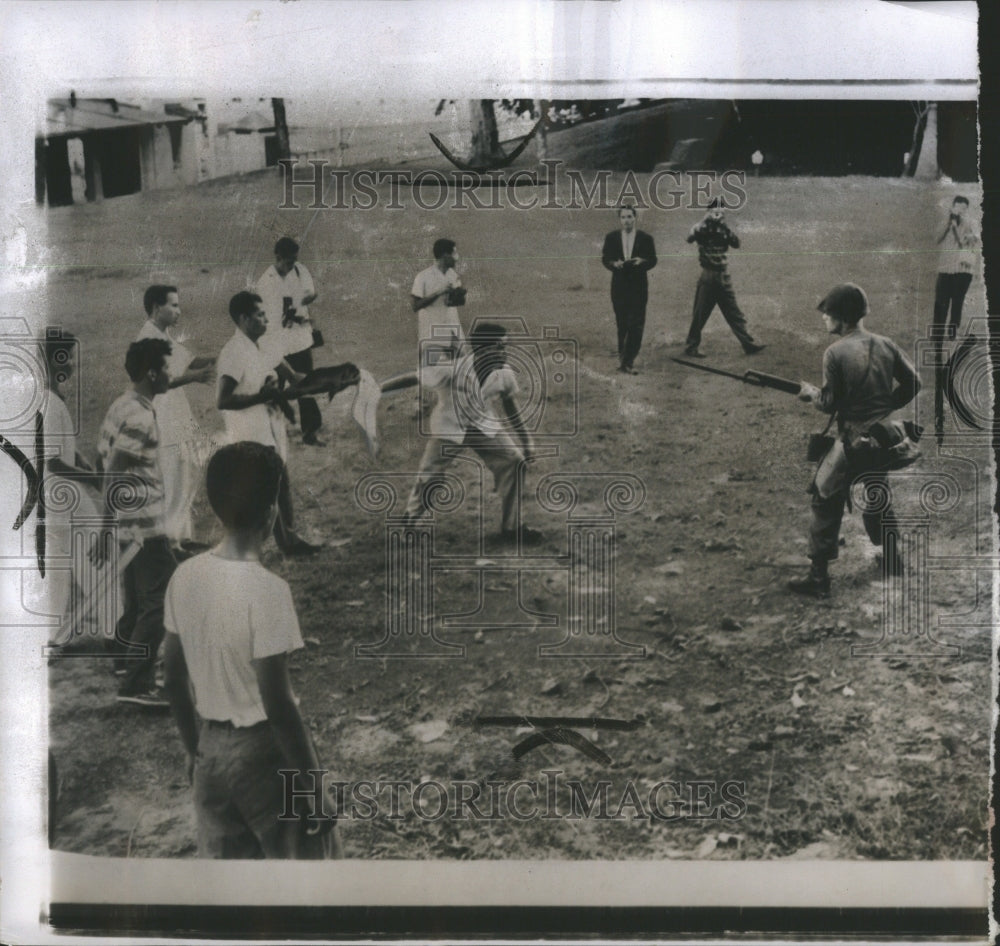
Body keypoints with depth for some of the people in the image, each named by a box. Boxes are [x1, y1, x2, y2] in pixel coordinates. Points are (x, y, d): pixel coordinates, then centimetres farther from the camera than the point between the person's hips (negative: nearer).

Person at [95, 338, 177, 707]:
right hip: (145, 524, -10)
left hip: (129, 522, 10)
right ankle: (137, 684, -5)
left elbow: (102, 461, 16)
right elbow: (113, 475, -23)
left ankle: (124, 654, 42)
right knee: (161, 600, -6)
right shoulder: (140, 417, -20)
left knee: (139, 593, 24)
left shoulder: (121, 406, 10)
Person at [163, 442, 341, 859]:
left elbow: (173, 678, 6)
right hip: (263, 751, -6)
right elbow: (277, 704, -23)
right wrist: (315, 787, -14)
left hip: (212, 750, 6)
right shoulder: (267, 589, -24)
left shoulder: (185, 576, -3)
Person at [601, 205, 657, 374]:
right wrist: (614, 264, -15)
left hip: (639, 286, -1)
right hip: (619, 286, 2)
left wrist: (642, 262, -19)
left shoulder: (645, 238, 2)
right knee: (622, 324, 7)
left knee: (636, 325, -8)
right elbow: (605, 259, 6)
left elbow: (653, 260, 3)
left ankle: (627, 362, -7)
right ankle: (625, 360, 19)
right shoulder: (611, 238, 6)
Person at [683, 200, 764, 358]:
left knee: (734, 313, 7)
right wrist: (706, 222, -28)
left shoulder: (723, 230, 8)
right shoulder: (702, 229, -4)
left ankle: (749, 344, 9)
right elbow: (690, 238, -25)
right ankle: (691, 347, 10)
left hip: (724, 278, 4)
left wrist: (726, 228, -19)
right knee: (700, 315, 0)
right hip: (707, 278, -4)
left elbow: (736, 244, -7)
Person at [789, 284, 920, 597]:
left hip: (853, 439, -6)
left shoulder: (836, 353, -15)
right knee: (878, 496, 26)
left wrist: (810, 392, 7)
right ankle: (893, 559, 37)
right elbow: (913, 383, 6)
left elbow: (829, 404, -13)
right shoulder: (885, 345, 1)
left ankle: (818, 577, 3)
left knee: (826, 502, 3)